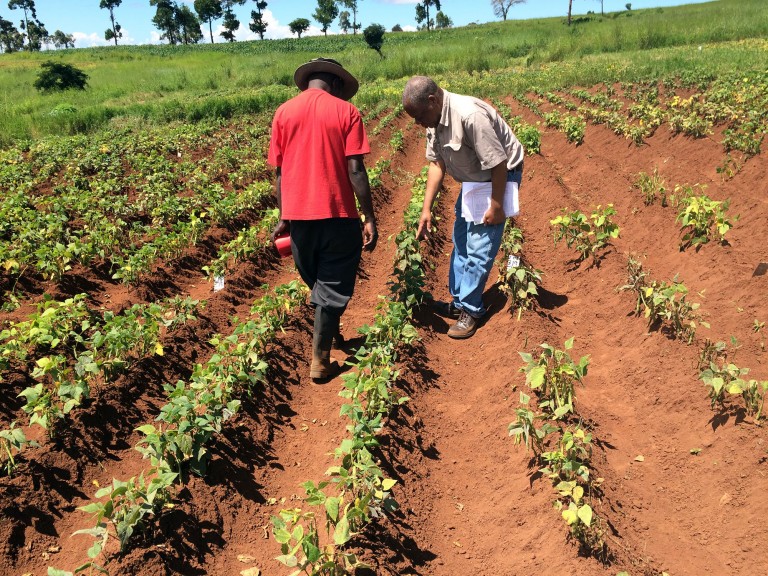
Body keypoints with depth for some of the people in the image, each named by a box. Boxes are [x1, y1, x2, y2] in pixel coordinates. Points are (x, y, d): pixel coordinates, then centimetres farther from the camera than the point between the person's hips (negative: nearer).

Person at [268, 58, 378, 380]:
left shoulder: (283, 112, 6)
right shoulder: (346, 111, -3)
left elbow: (280, 172, 6)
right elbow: (355, 171, -9)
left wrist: (283, 218, 14)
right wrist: (370, 218, -5)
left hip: (298, 215, 4)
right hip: (338, 215, -3)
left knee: (315, 283, 24)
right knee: (333, 289, 8)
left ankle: (328, 332, 42)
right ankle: (320, 361, 12)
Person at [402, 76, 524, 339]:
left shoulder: (470, 115, -33)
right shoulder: (434, 120, -7)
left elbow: (498, 164, -28)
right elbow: (436, 163, 0)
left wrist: (496, 206, -22)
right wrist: (426, 209, -3)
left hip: (500, 177, -9)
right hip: (472, 179, 9)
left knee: (479, 247, -7)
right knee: (461, 241, 13)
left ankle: (471, 310, 6)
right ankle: (459, 301, 25)